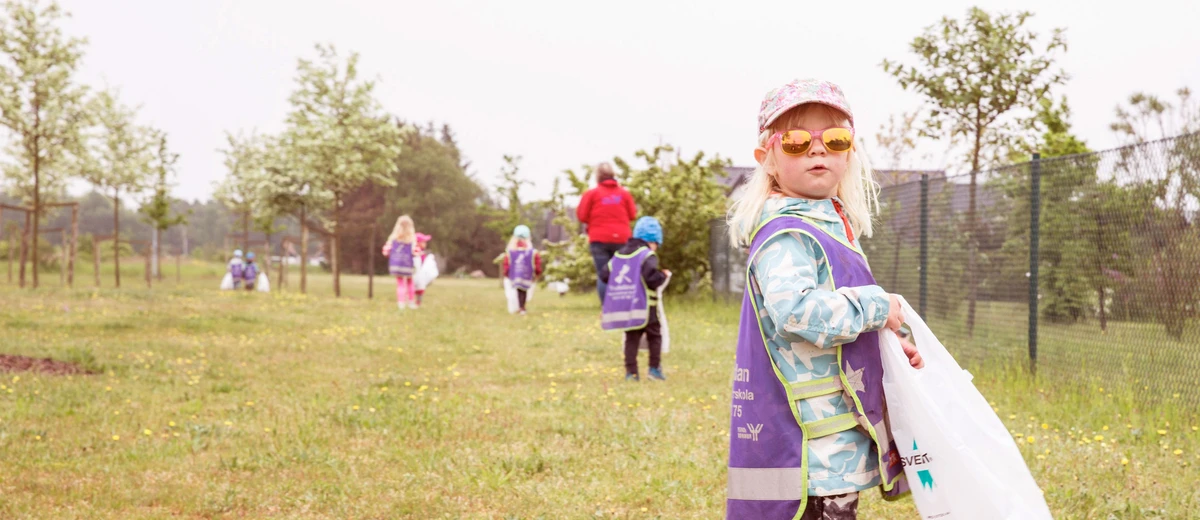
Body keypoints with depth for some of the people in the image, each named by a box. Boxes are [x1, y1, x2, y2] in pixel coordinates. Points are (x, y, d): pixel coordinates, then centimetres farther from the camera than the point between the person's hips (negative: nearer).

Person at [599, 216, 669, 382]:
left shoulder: (619, 254, 13)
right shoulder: (647, 255, -8)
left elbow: (604, 274, 14)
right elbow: (652, 278, -21)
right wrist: (664, 275, -2)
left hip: (622, 306, 5)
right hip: (644, 306, -5)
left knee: (631, 337, 7)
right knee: (654, 335, 8)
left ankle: (631, 371, 0)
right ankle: (655, 367, 3)